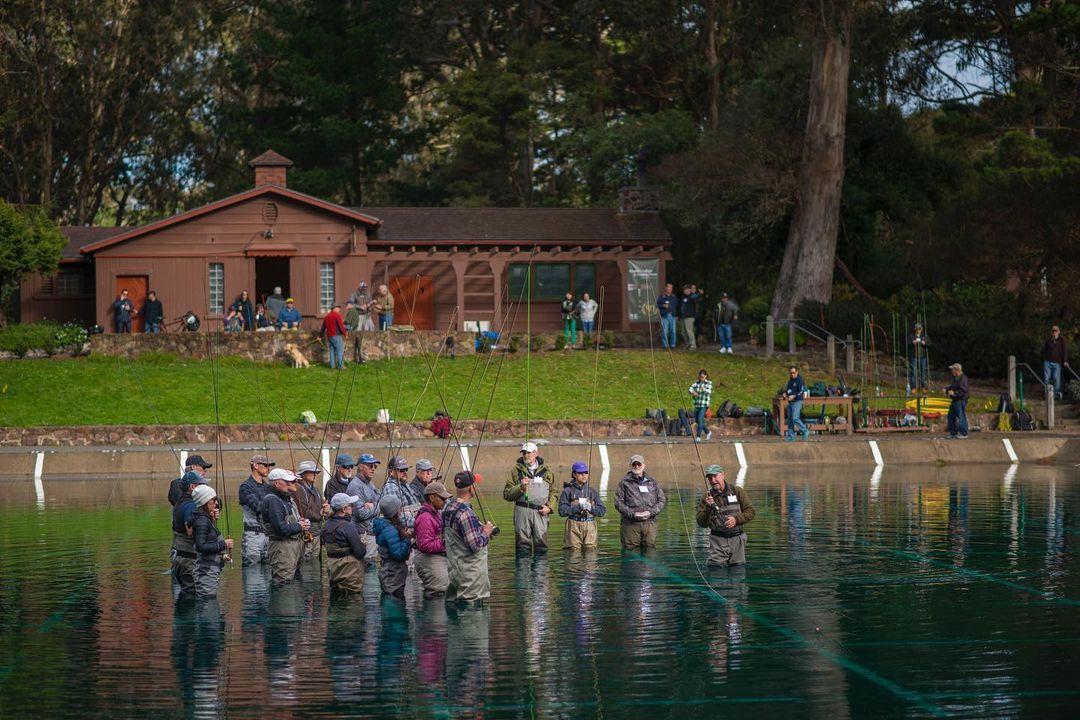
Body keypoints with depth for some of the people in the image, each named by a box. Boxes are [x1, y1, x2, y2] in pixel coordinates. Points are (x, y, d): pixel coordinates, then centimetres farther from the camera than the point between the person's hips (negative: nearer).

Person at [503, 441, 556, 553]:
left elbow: (553, 492, 19)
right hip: (522, 511, -1)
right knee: (523, 543, -3)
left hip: (541, 512, 1)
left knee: (541, 541, -1)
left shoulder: (546, 470, 13)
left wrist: (549, 507, 3)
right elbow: (507, 494, 4)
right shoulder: (516, 470, 8)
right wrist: (520, 487, -12)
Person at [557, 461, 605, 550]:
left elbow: (602, 511, 10)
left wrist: (591, 508, -9)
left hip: (590, 526, 3)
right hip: (574, 525, -3)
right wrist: (578, 507, -16)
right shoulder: (568, 491, 4)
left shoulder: (592, 491, 14)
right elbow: (562, 511, -7)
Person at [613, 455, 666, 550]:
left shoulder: (652, 482, 15)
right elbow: (618, 503, 0)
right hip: (630, 524, -3)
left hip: (650, 523, 3)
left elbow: (662, 500, 13)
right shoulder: (624, 483, 6)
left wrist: (651, 512, -4)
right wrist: (632, 514, -13)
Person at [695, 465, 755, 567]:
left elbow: (750, 512, 4)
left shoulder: (738, 491, 3)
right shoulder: (708, 497, 2)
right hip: (718, 540, -1)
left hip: (736, 539, 1)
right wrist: (708, 507, -18)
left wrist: (736, 519, -13)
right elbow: (702, 523, -3)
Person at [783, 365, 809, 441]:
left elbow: (801, 392, -15)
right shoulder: (790, 380, 16)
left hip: (797, 401, -8)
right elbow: (787, 389, 27)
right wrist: (785, 393, 4)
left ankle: (805, 432, -4)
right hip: (790, 402, 8)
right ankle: (791, 436, 12)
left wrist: (793, 396, -27)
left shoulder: (800, 380, -9)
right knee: (790, 419, 7)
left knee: (795, 418, -16)